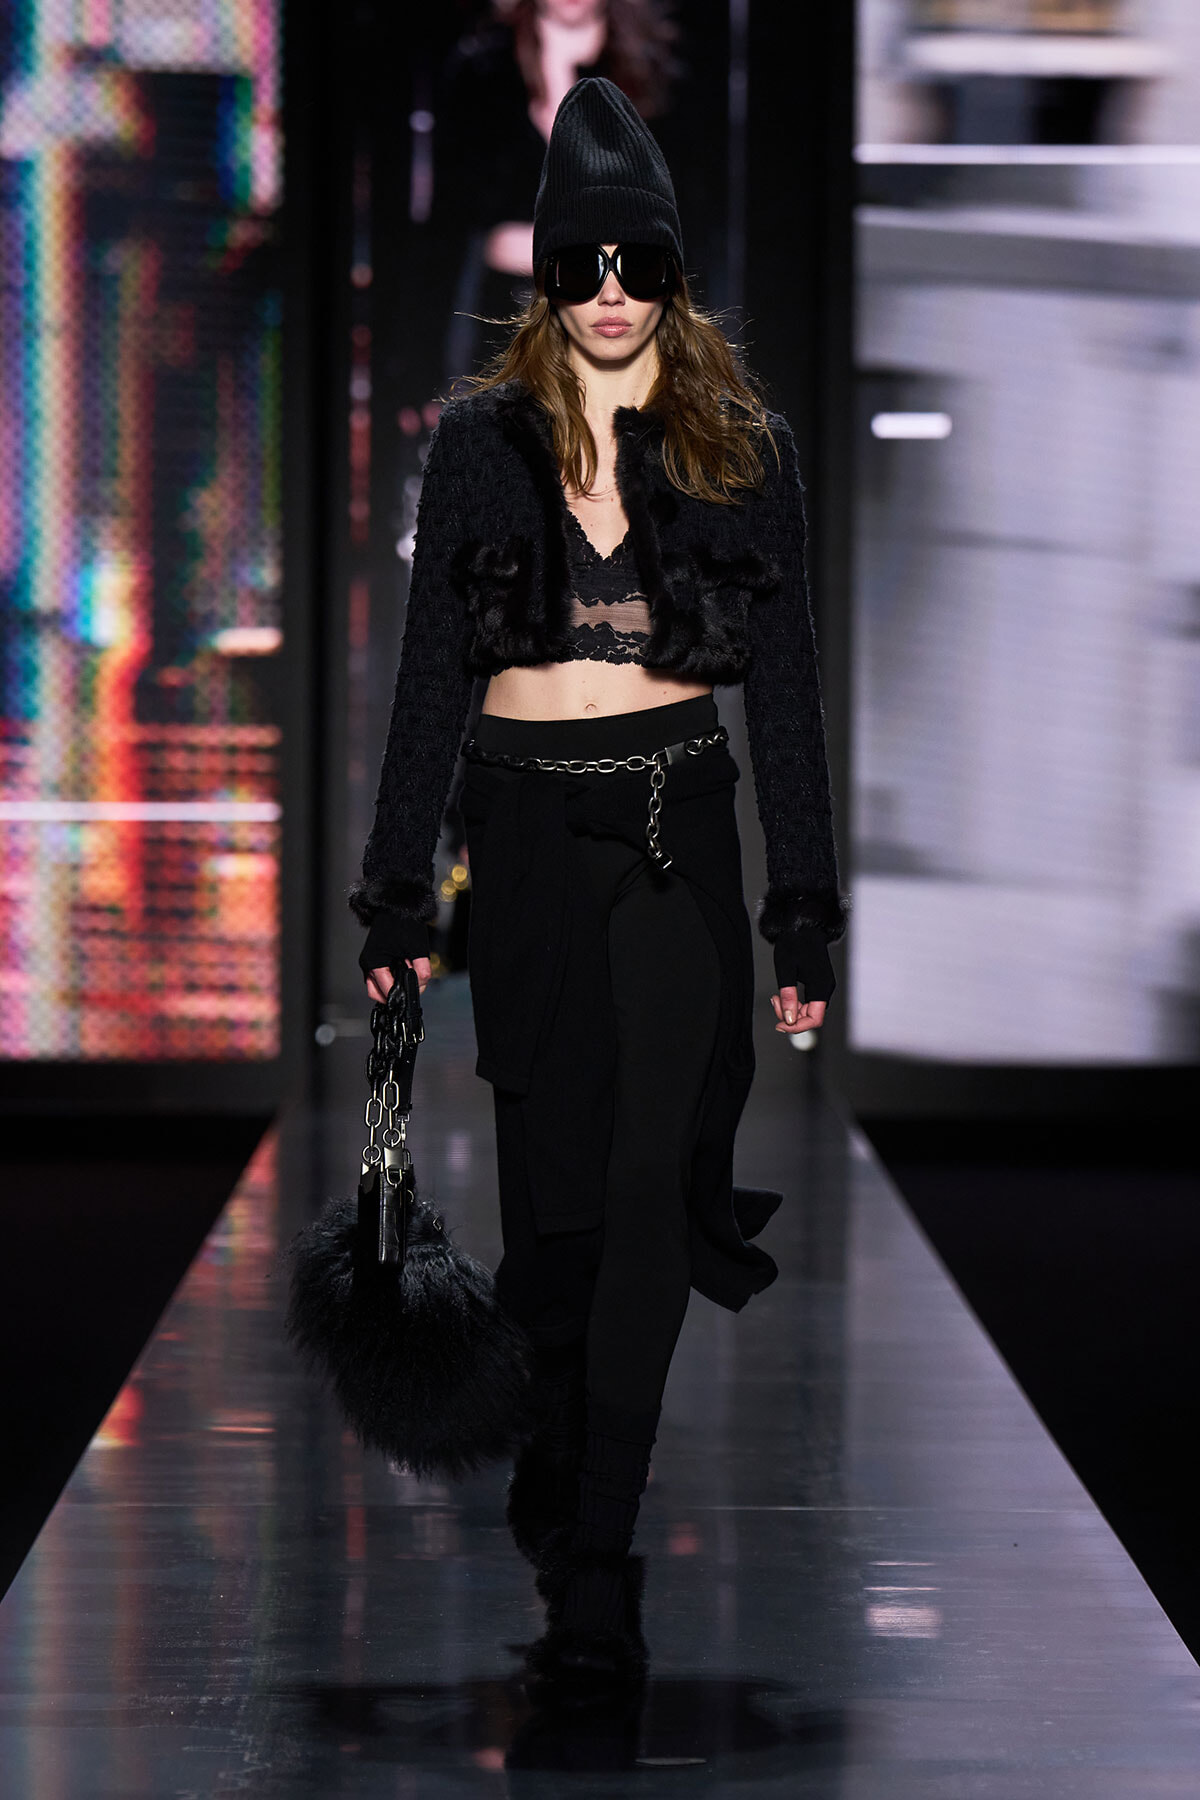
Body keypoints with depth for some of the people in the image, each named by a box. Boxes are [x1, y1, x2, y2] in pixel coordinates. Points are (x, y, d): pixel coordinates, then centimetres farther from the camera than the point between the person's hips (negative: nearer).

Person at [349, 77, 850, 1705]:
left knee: (648, 1194, -8)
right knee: (552, 1189, 3)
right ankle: (572, 1508, 24)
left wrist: (808, 907, 2)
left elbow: (787, 686, 6)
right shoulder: (483, 443, 5)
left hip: (680, 838, -1)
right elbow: (432, 673, 7)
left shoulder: (743, 450, 5)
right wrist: (399, 894, 3)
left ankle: (591, 1571, -5)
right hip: (529, 834, 1)